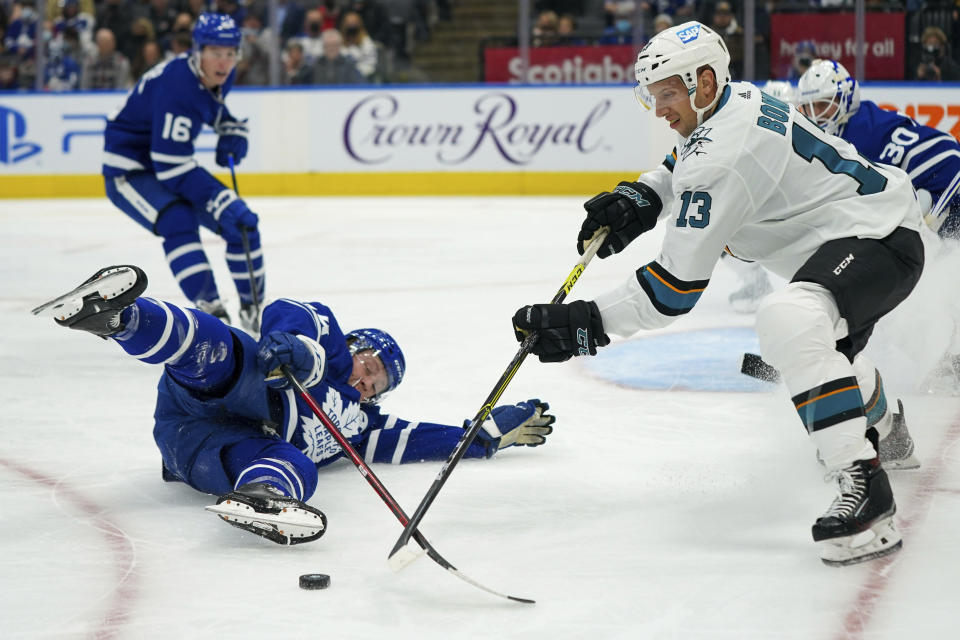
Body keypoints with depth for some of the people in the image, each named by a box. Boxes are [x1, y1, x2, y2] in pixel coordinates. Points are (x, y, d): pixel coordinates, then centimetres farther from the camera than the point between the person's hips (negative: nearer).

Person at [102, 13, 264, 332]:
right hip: (128, 170, -9)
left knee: (242, 223, 2)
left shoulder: (221, 76, -6)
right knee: (178, 220, -34)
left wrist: (231, 129, 3)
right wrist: (224, 203, -38)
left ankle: (253, 308, 17)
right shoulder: (176, 87, -32)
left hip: (172, 164, 9)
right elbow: (173, 168, -35)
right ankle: (207, 306, -36)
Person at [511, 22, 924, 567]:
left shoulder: (727, 152, -26)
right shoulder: (734, 103, 4)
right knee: (823, 345, 36)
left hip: (878, 239, -12)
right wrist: (636, 200, 5)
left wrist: (587, 324, -24)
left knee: (789, 320, -37)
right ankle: (882, 430, 65)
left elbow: (677, 286, -26)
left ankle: (864, 487, -39)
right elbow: (682, 170, 26)